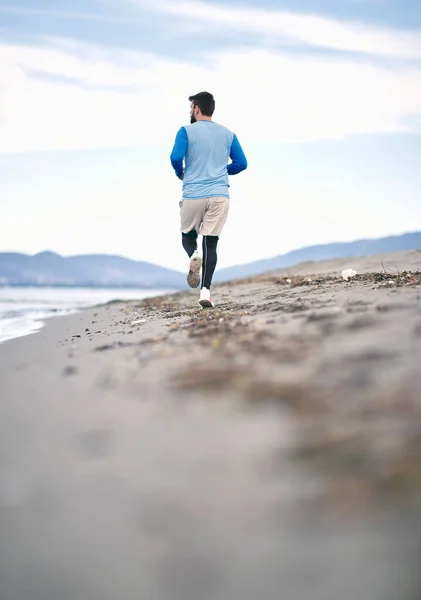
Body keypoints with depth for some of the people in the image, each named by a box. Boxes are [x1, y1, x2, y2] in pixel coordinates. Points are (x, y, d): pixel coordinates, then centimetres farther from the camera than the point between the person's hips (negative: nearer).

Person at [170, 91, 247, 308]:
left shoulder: (186, 131, 0)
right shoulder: (228, 134, 11)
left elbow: (176, 157, -13)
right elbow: (241, 163, 9)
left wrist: (180, 174, 8)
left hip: (193, 195, -2)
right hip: (219, 195, 2)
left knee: (188, 235, 20)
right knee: (210, 243, 4)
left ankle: (194, 255, -15)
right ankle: (205, 291, -10)